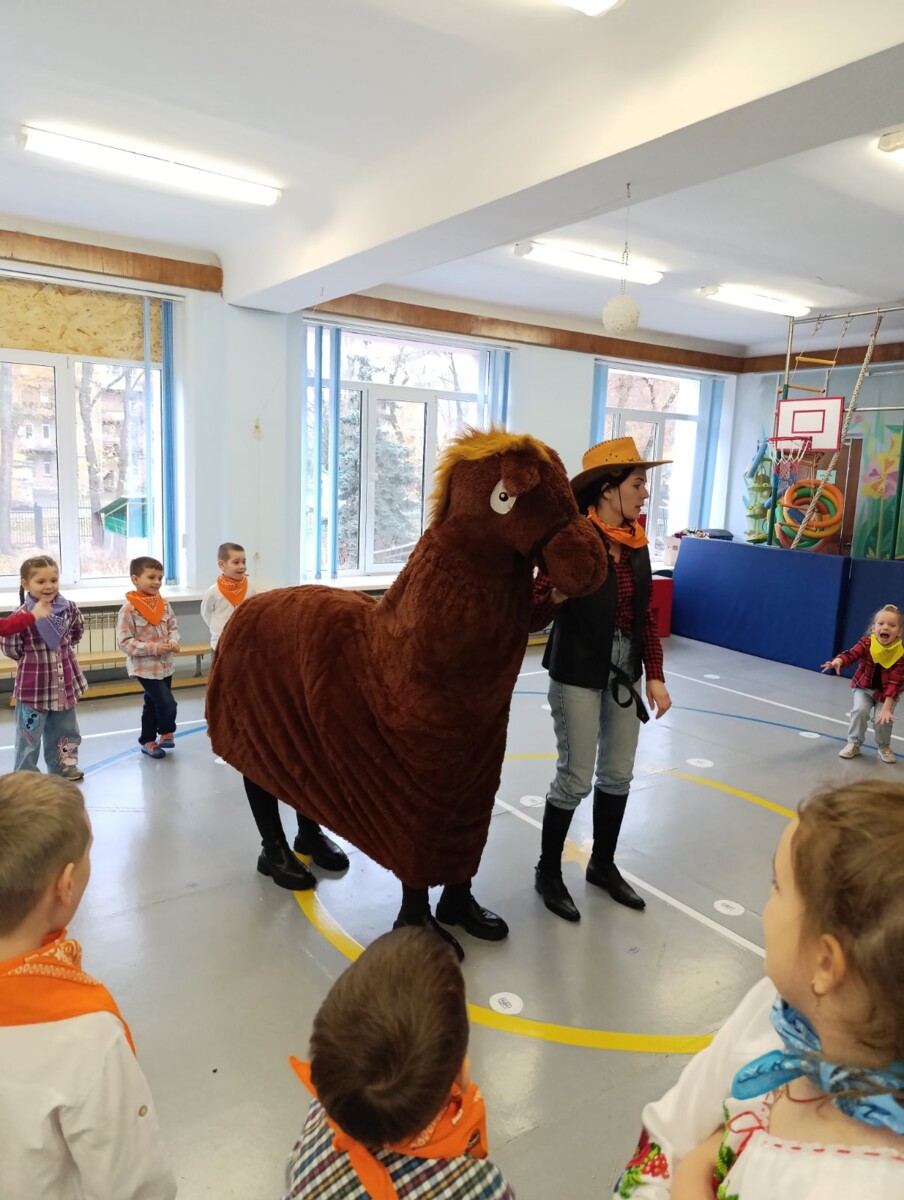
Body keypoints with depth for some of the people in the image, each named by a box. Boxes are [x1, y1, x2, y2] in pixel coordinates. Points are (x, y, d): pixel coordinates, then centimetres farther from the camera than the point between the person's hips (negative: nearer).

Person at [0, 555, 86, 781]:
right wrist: (32, 659, 0)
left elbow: (78, 629, 16)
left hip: (65, 681, 5)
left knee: (65, 729, 20)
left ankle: (62, 766, 37)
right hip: (33, 685, -5)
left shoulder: (68, 607, -5)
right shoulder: (21, 616, -20)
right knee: (29, 735, 7)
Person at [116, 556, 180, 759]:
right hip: (145, 666, -6)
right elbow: (124, 642, -18)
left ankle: (147, 741, 33)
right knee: (167, 703, -11)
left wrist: (174, 641, -10)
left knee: (153, 705, 18)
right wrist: (153, 648, -23)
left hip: (165, 664, 6)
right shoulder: (129, 609, -18)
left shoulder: (164, 604, 0)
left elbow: (173, 627, 12)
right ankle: (166, 733, 15)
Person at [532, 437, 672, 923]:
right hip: (579, 674, -6)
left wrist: (655, 676, 7)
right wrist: (556, 597, -38)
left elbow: (646, 615, 10)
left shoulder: (637, 542, 4)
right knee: (575, 777, 1)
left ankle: (603, 864, 34)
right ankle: (548, 872, 21)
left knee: (618, 774, 14)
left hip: (624, 671, 7)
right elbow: (535, 614, -16)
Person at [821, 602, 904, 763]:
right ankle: (854, 744, 1)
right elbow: (852, 654, -37)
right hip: (864, 687, 1)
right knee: (860, 710, -21)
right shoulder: (866, 642, -20)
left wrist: (887, 707, -31)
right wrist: (838, 660, -62)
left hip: (886, 693, -1)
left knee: (884, 719, -15)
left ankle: (884, 746, 16)